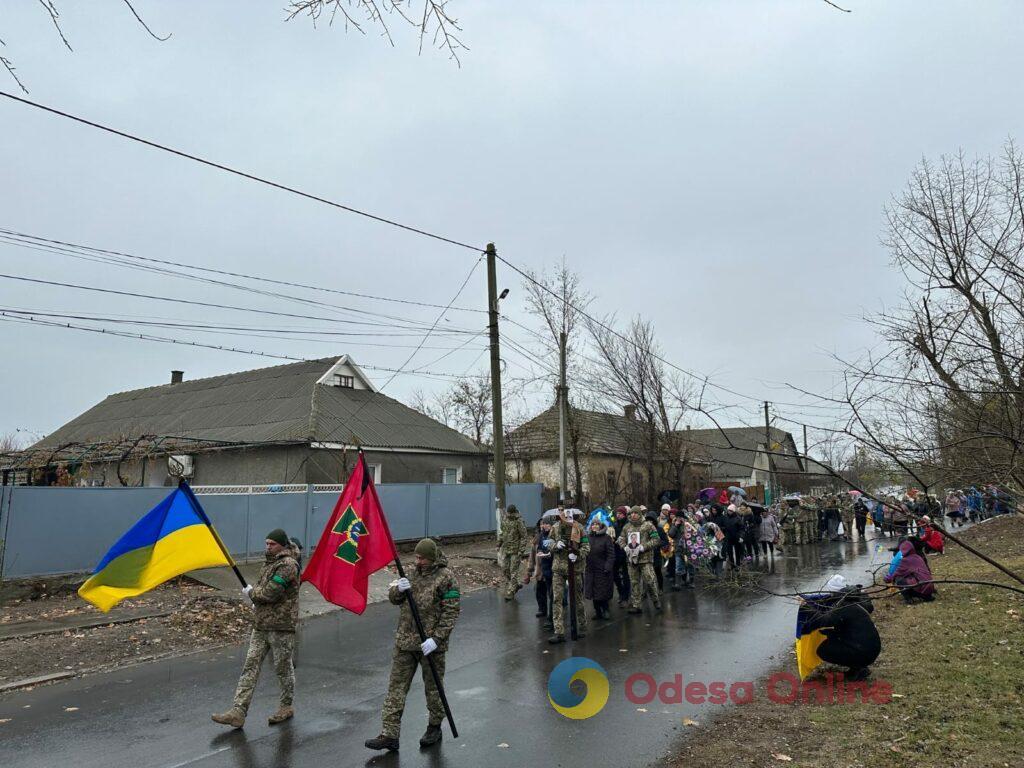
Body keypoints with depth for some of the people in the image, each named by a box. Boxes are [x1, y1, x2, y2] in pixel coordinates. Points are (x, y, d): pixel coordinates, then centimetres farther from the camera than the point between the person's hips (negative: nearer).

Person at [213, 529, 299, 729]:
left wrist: (251, 592, -4)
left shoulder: (288, 565, -16)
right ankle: (238, 712, 4)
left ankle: (286, 707, 21)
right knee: (250, 666, 3)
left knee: (283, 667, 5)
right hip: (261, 624, 9)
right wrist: (257, 603, 12)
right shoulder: (269, 562, 15)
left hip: (281, 625, -9)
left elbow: (270, 592, -21)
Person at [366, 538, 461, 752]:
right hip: (405, 641, 5)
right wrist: (398, 589, -12)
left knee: (433, 688, 12)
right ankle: (389, 735, 10)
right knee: (396, 687, 4)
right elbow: (393, 598, 11)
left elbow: (451, 612, -15)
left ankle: (434, 728, 31)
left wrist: (436, 639, -21)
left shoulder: (446, 577, -12)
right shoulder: (414, 572, 7)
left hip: (430, 643, -5)